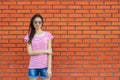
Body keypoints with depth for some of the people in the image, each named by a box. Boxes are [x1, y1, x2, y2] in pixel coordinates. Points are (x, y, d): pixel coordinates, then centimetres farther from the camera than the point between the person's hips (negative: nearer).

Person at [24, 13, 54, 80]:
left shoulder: (47, 35, 0)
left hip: (45, 66, 0)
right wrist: (45, 51, -12)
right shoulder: (29, 36, 2)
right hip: (33, 67, 1)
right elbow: (30, 52, -8)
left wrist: (49, 68, -9)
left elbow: (49, 53, -3)